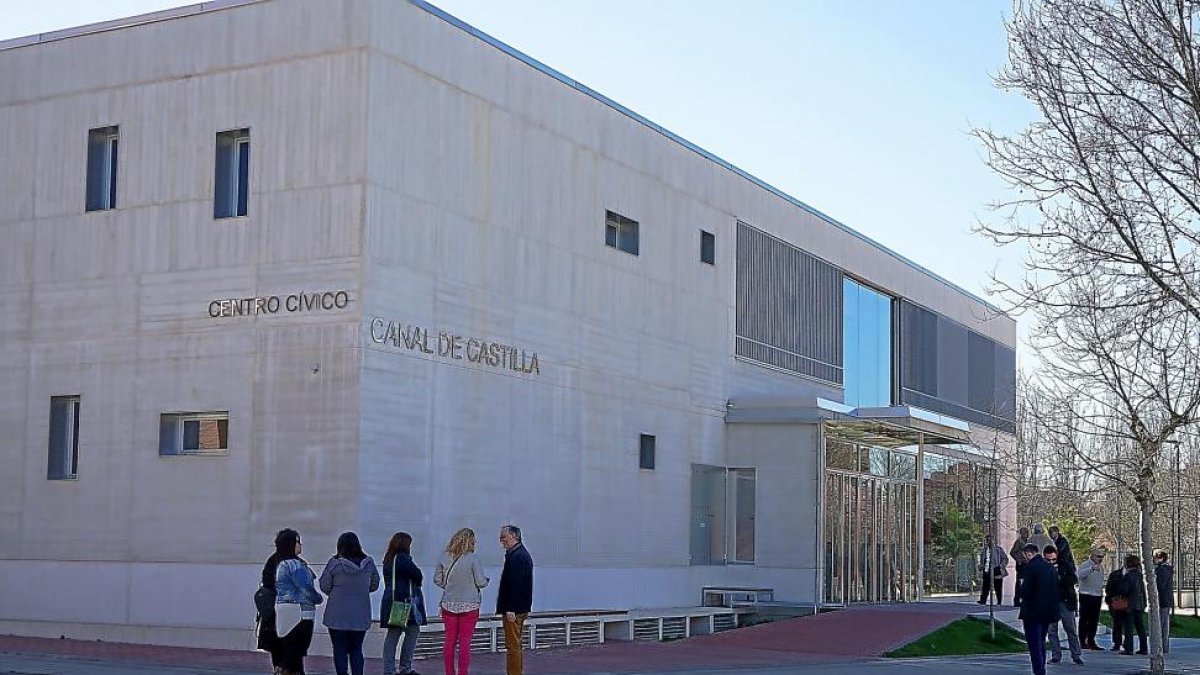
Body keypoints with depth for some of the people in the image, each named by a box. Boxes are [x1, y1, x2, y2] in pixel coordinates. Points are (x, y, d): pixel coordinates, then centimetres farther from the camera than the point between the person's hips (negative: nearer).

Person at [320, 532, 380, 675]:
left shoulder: (334, 563, -13)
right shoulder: (369, 563, -3)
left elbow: (324, 586, -5)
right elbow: (374, 585, 9)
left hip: (338, 616, -3)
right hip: (361, 615, 3)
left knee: (340, 650, 7)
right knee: (356, 649, 14)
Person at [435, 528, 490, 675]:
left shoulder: (445, 558, -2)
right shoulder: (473, 558, -14)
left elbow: (437, 579, 5)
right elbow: (481, 582, -12)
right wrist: (486, 580, 9)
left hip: (448, 605, 4)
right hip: (469, 606, -3)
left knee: (449, 640, 11)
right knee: (465, 641, 3)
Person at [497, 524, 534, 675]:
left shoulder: (516, 557, -18)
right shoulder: (523, 554, 16)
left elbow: (516, 584, -23)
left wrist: (511, 609, -24)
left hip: (514, 610, -11)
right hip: (521, 608, 11)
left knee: (513, 645, -6)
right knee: (515, 644, 17)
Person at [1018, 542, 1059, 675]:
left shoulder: (1031, 567, -16)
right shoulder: (1050, 567, 7)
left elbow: (1026, 591, -21)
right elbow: (1056, 590, 10)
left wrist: (1021, 589, 0)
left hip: (1033, 612, -8)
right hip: (1048, 612, 8)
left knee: (1034, 645, -3)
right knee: (1041, 643, 20)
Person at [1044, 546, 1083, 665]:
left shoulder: (1065, 566, 1)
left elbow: (1074, 579, -9)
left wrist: (1060, 578, -21)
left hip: (1065, 602, -1)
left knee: (1071, 630, 3)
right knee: (1052, 631, 5)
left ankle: (1077, 656, 8)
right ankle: (1056, 655, 14)